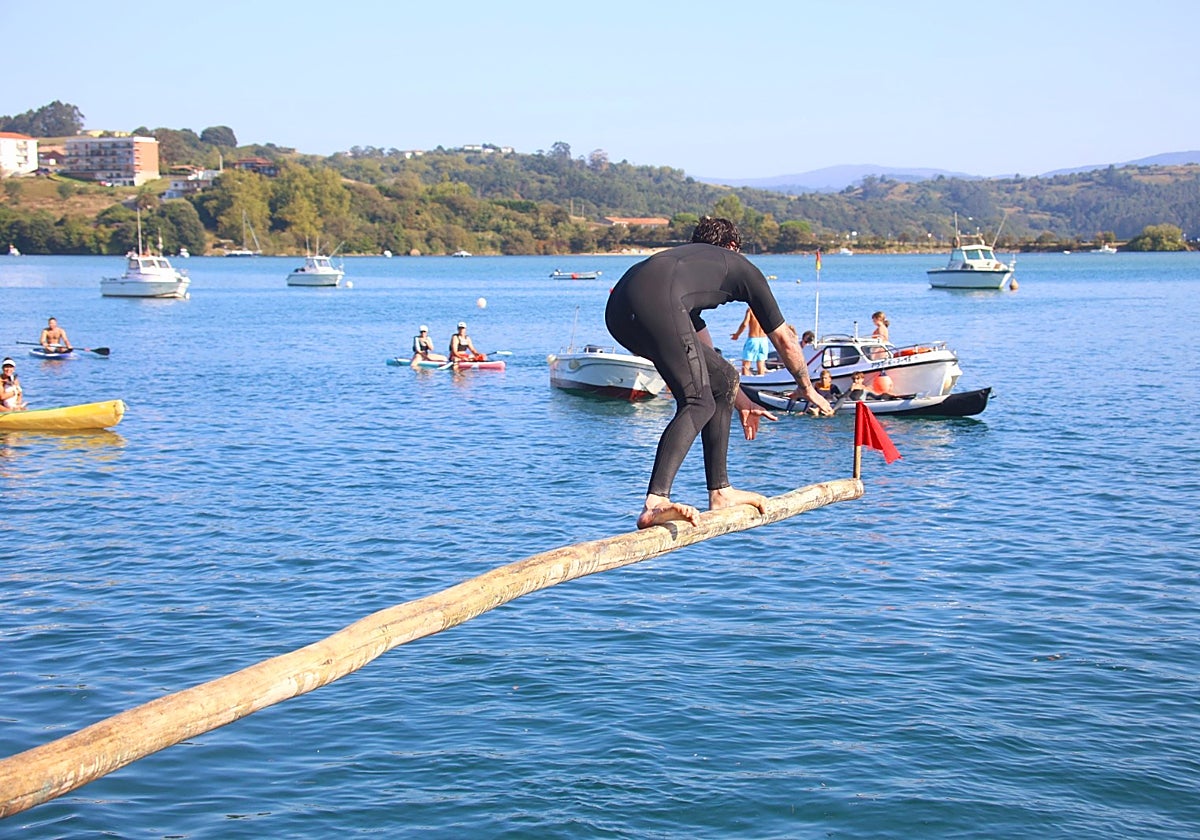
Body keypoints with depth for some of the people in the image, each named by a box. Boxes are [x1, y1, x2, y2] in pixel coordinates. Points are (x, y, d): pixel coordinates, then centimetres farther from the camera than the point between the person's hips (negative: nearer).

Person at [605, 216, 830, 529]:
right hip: (656, 303, -8)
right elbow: (785, 340, 36)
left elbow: (703, 350, 52)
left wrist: (741, 401, 61)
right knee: (698, 403, -8)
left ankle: (720, 492, 24)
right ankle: (655, 503, -25)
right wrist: (807, 388, 52)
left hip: (619, 311, 8)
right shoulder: (740, 266, 28)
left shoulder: (687, 257, 43)